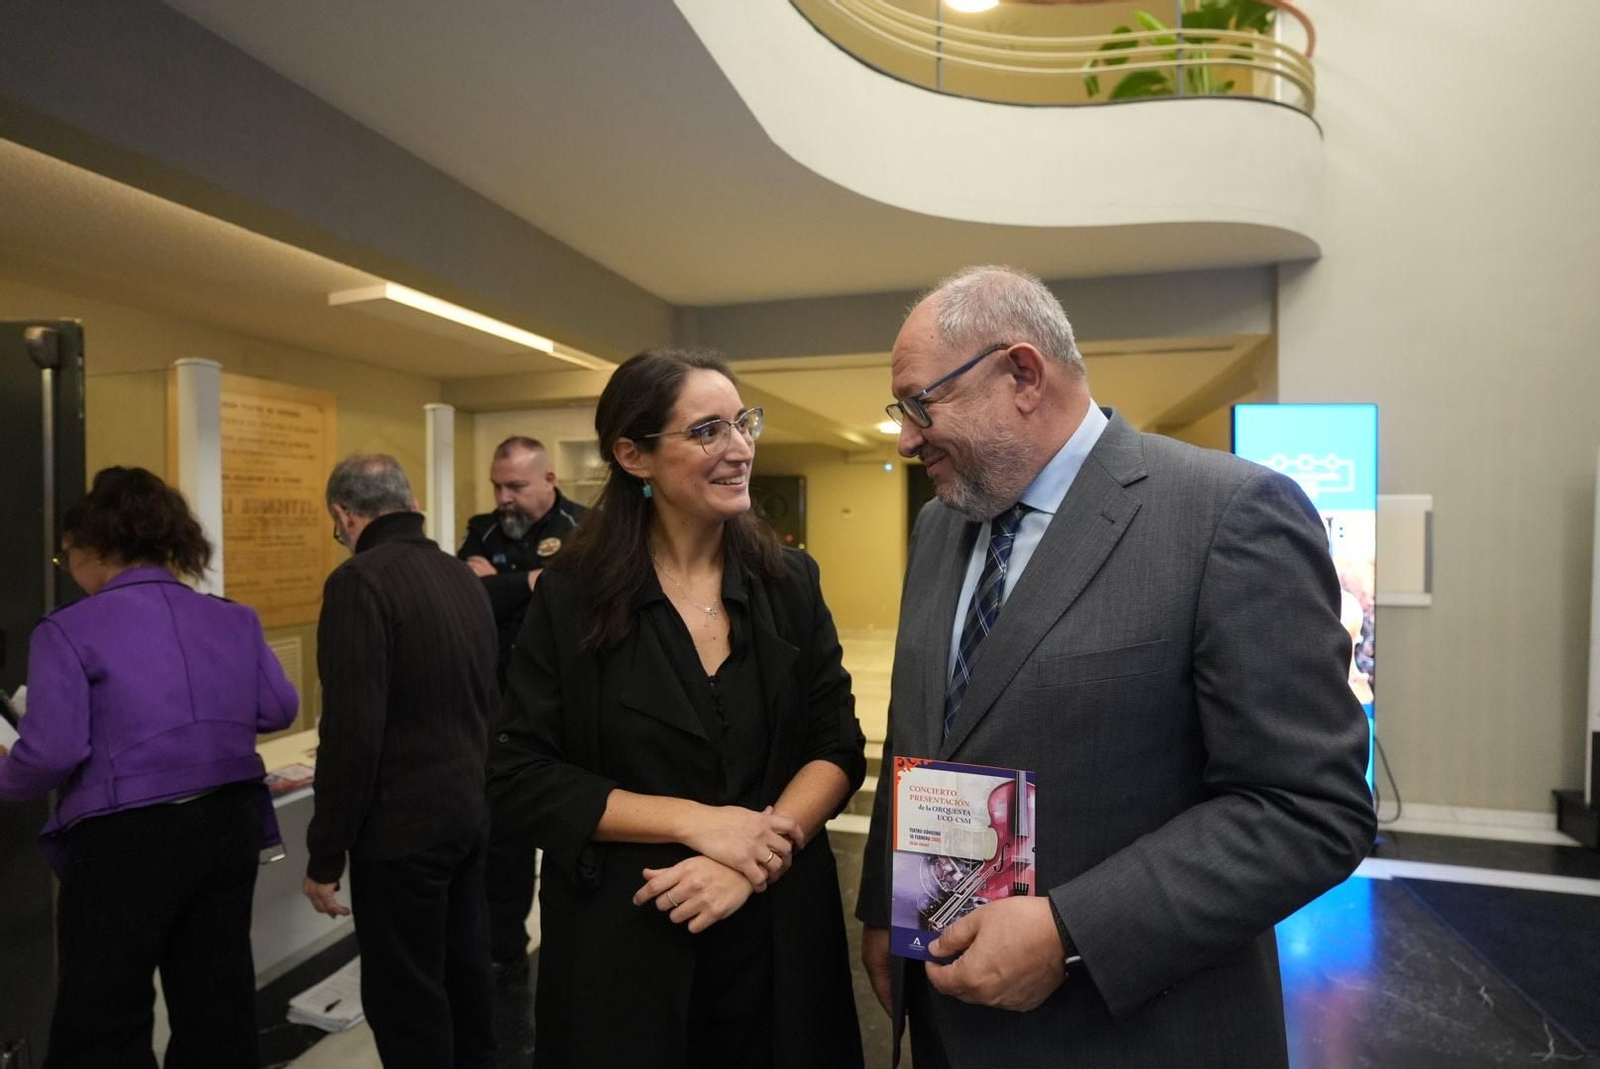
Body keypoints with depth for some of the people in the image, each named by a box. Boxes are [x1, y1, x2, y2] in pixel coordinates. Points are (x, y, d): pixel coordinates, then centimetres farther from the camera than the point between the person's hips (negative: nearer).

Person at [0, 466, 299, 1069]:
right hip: (229, 823, 5)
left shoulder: (69, 631, -9)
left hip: (127, 840, -5)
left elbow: (53, 749, -14)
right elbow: (279, 710, 7)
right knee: (218, 1002, 18)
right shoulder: (233, 619, 5)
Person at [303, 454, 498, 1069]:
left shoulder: (360, 581, -16)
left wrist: (325, 856, -11)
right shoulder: (464, 577, 7)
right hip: (469, 813, 8)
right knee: (465, 976, 20)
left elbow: (352, 732, -20)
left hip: (401, 827, -8)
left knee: (406, 1002, 7)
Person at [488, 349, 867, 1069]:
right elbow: (519, 774, -9)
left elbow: (839, 747, -2)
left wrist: (755, 860, -17)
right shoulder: (572, 597, -9)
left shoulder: (791, 582, -2)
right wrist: (697, 821, -17)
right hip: (624, 942, -2)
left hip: (779, 930, 3)